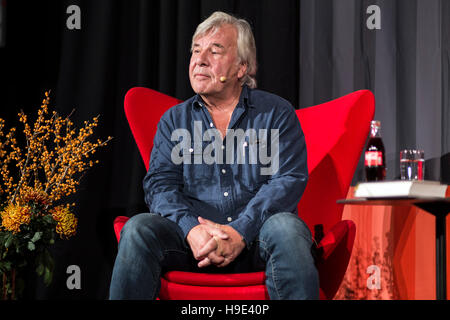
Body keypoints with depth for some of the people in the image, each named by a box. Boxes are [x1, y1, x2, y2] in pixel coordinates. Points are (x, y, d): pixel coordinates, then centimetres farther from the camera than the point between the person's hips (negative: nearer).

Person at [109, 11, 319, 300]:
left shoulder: (277, 113, 8)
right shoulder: (174, 120, 16)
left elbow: (290, 179, -4)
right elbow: (160, 184, 5)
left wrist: (239, 231, -19)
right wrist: (192, 229, -17)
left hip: (255, 235, -1)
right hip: (192, 235, 2)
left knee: (285, 227, -34)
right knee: (139, 228, -25)